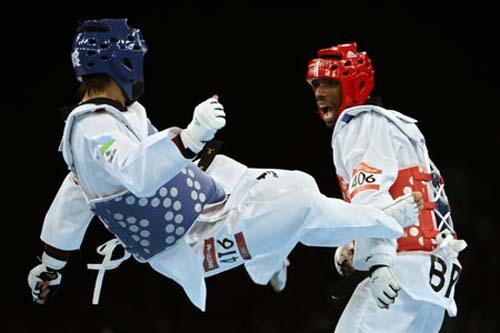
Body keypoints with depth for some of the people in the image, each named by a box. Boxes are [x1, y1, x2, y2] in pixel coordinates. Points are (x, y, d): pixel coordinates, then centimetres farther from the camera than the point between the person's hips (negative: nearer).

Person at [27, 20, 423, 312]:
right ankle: (388, 223, 5)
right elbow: (139, 176, -45)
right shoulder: (94, 129, -24)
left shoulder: (105, 119, 10)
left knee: (298, 184, 8)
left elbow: (70, 202, 21)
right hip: (187, 250, -11)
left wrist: (50, 269, 32)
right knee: (300, 205, -16)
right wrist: (191, 137, -57)